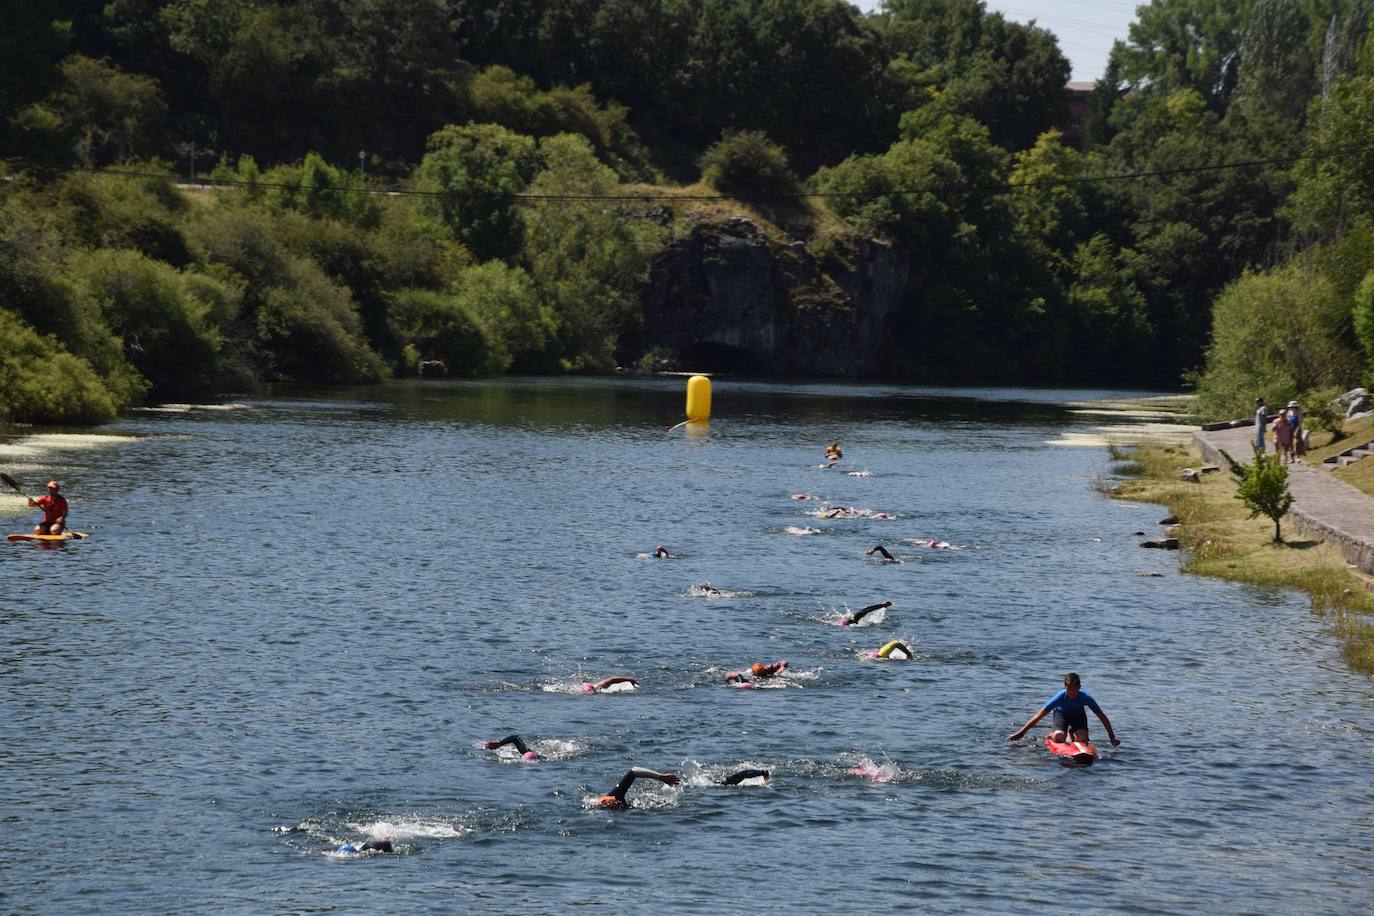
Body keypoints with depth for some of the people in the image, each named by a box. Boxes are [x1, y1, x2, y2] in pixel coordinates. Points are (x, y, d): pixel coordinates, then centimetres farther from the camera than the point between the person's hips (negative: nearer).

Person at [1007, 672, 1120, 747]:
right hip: (1061, 713, -2)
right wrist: (1021, 732, -35)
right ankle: (1051, 735, 11)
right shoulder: (1060, 697, -35)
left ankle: (1072, 733, 15)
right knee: (1059, 738, -29)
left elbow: (1102, 716, -21)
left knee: (1083, 738, -23)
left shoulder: (1085, 697, -32)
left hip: (1078, 715, 2)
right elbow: (1040, 715, -34)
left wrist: (1112, 737, -18)